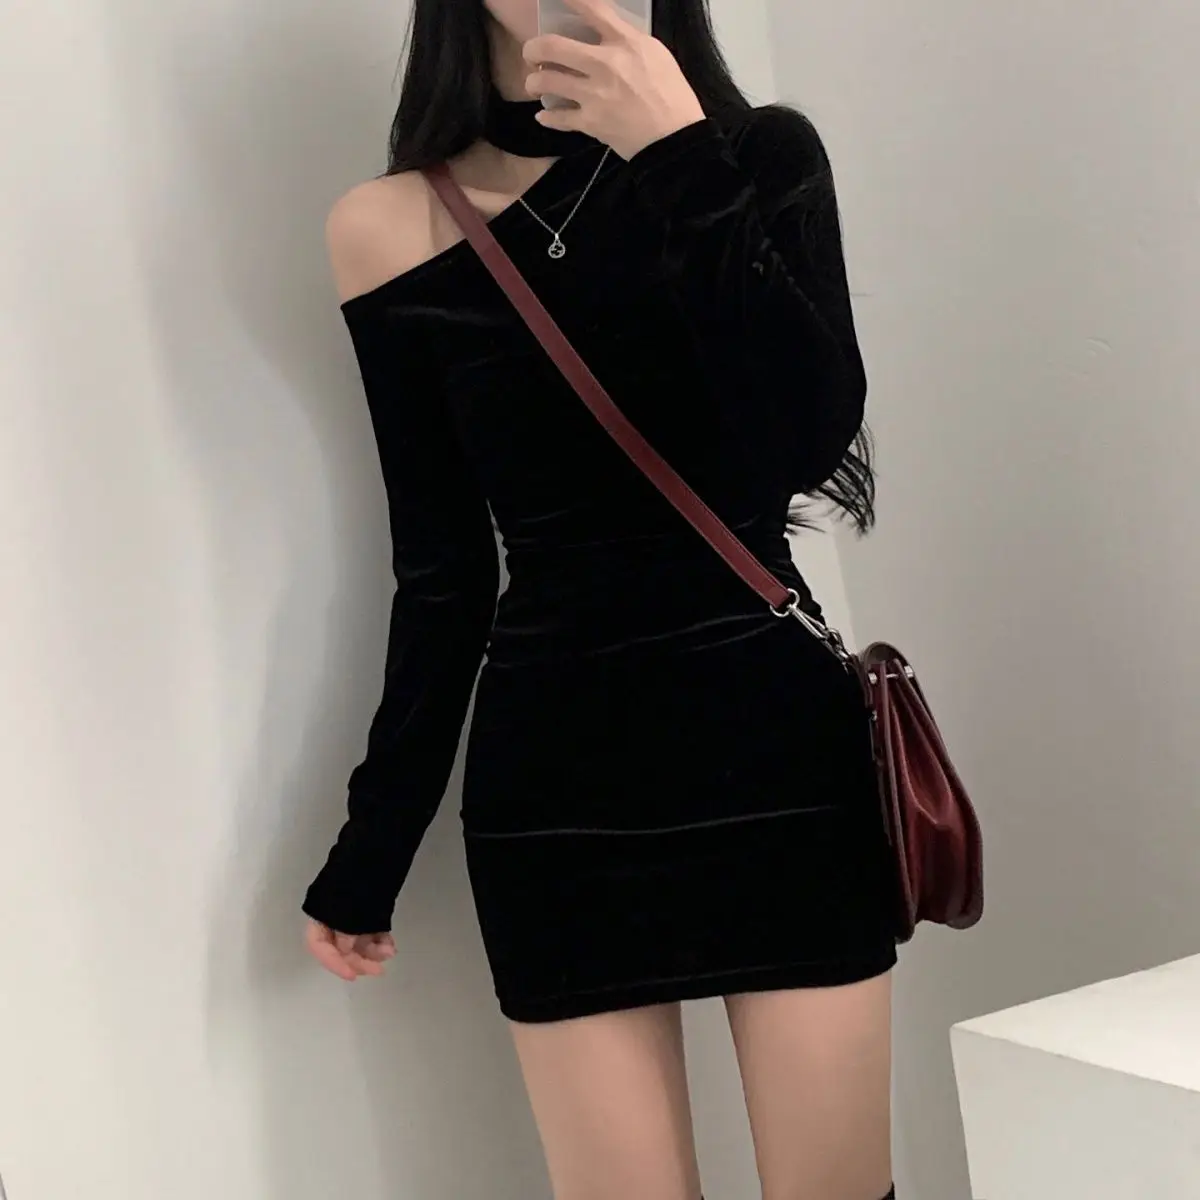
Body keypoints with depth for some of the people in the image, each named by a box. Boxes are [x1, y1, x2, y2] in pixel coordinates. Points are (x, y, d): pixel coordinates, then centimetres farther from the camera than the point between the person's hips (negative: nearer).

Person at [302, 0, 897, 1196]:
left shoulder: (762, 154, 2)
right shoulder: (393, 229, 2)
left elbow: (807, 446, -13)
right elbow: (444, 571, 6)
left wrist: (684, 166, -17)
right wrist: (373, 842, 8)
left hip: (779, 745, 0)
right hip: (554, 780, 0)